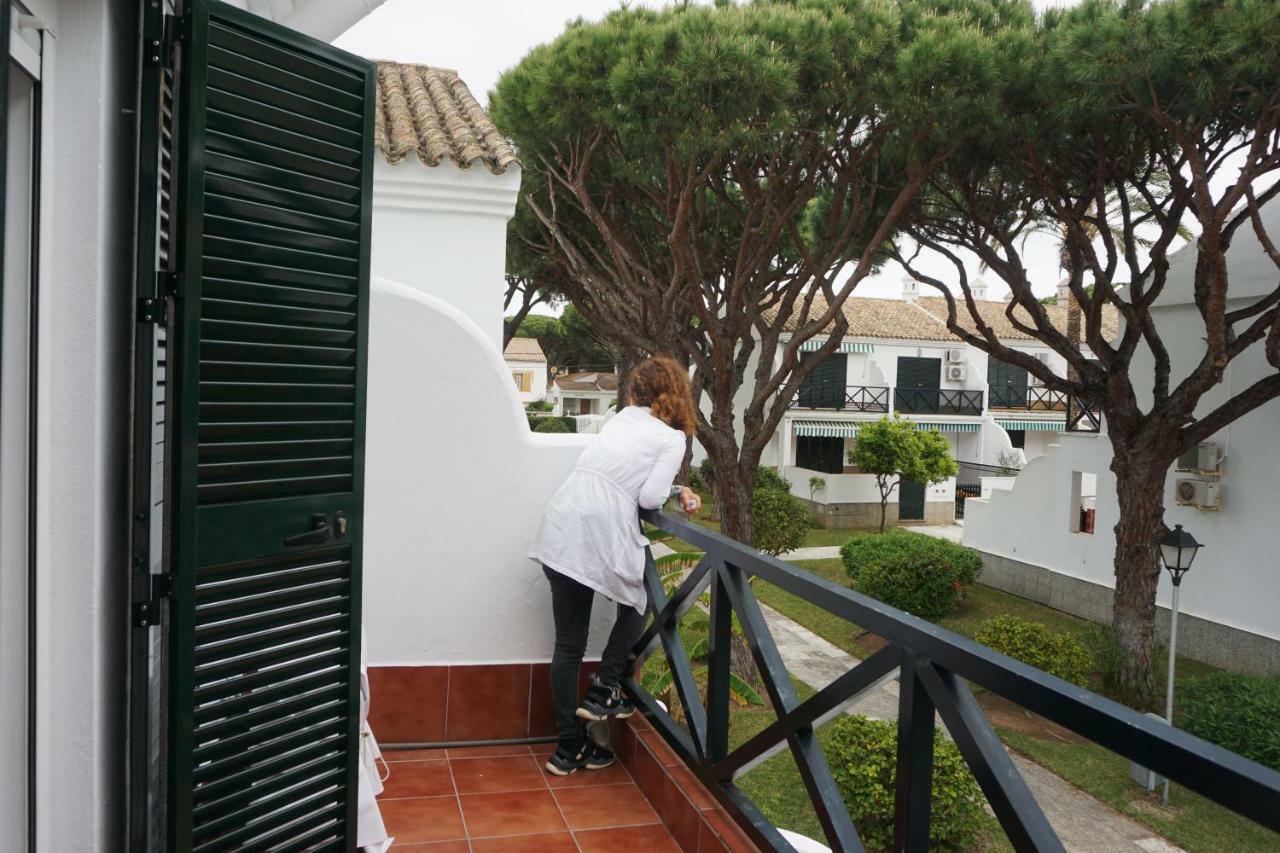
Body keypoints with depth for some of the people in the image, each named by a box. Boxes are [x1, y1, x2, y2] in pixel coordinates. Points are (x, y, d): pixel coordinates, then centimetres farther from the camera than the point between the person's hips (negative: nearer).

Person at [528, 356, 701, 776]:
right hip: (602, 537, -5)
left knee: (568, 645, 12)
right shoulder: (673, 438, 3)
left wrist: (675, 490, 21)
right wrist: (674, 491, 14)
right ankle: (603, 691, 17)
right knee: (635, 606, 27)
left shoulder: (622, 418, 20)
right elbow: (650, 497, -7)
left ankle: (570, 748, 20)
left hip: (559, 531, 6)